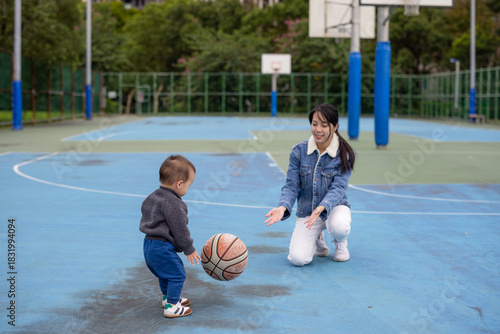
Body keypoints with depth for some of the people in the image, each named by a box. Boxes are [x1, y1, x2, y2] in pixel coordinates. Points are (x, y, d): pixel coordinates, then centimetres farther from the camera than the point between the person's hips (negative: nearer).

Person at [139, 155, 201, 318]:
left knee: (164, 273, 26)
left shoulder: (153, 197, 11)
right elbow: (179, 229, -18)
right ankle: (171, 307, 2)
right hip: (162, 248, -10)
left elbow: (145, 211, 25)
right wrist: (189, 249, -6)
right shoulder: (173, 203, -21)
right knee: (177, 274, -1)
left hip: (149, 244, 10)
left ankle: (168, 297, 41)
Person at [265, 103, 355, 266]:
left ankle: (340, 242, 3)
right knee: (297, 258, -20)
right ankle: (317, 238, 18)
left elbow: (338, 188, -20)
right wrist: (283, 207, -30)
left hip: (335, 206, -1)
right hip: (306, 211, 1)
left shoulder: (345, 154, -11)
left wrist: (322, 208, -40)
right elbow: (291, 186, -8)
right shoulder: (299, 151, -7)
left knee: (339, 227, -39)